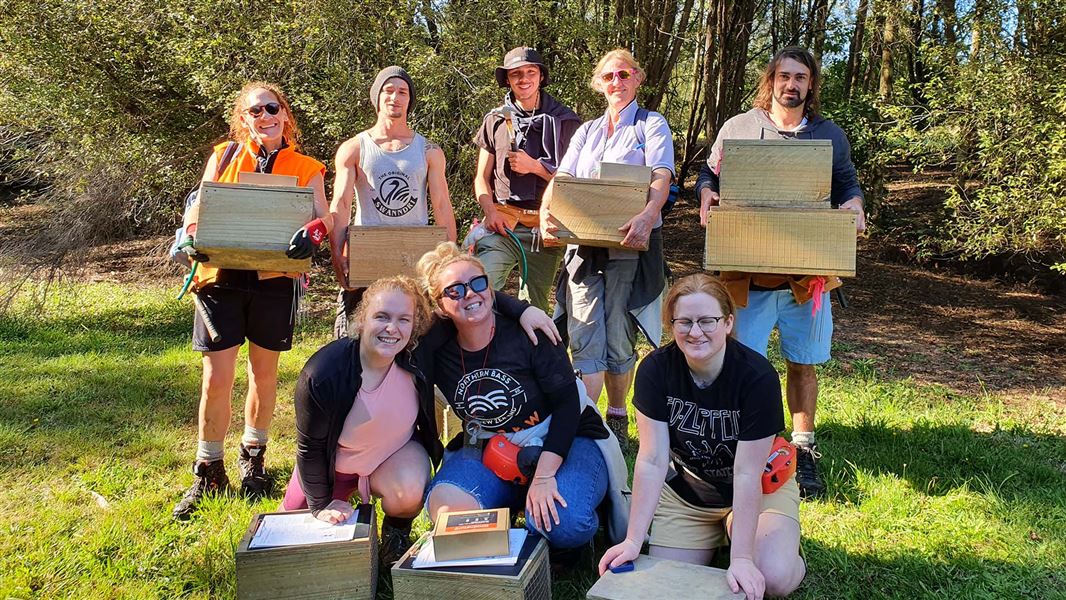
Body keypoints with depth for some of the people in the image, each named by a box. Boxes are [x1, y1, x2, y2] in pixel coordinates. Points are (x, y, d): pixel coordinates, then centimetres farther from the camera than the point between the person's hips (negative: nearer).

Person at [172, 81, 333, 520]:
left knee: (264, 373, 12)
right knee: (216, 378, -2)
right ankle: (208, 473, 15)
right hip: (220, 275, 0)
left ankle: (253, 458, 32)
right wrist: (194, 234, -14)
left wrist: (313, 232, -27)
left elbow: (324, 216, -3)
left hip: (275, 279, 0)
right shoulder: (223, 156, 12)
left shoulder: (305, 168, 8)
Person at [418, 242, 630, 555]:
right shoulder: (438, 353, -5)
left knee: (561, 524, -32)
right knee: (446, 505, -28)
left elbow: (567, 403, -16)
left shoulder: (527, 331, -15)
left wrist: (543, 476, -24)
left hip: (563, 441, -3)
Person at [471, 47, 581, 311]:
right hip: (502, 223, 0)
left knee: (534, 307, 7)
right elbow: (482, 178, 13)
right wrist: (491, 212, -5)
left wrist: (534, 166, -8)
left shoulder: (565, 121, 7)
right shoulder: (495, 120, 11)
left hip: (546, 227, 0)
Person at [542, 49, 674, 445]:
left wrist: (647, 216, -31)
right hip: (582, 244, 3)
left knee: (618, 337, 2)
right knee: (584, 335, -4)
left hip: (630, 244, -3)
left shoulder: (651, 125, 7)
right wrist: (547, 212, -15)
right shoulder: (587, 132, 20)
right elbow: (562, 178, 8)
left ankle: (617, 418, 18)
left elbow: (662, 177, -10)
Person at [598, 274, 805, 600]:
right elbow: (652, 461, -19)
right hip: (685, 489, 3)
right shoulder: (655, 369, -20)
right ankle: (714, 534, 22)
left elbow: (747, 474, -26)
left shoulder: (758, 376, -27)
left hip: (759, 489, -2)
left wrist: (741, 558, -30)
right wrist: (633, 540, -24)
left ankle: (734, 531, 11)